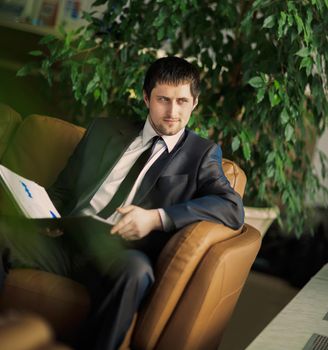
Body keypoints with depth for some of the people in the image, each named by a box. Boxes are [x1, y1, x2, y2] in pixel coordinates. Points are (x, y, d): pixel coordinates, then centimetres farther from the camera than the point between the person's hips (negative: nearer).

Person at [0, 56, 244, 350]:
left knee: (136, 267, -38)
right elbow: (62, 190, 23)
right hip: (66, 240, 3)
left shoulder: (202, 154, 12)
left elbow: (233, 208, -4)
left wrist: (157, 217, -16)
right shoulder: (105, 130, 22)